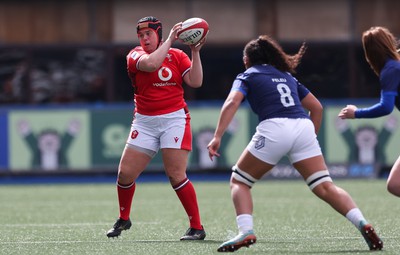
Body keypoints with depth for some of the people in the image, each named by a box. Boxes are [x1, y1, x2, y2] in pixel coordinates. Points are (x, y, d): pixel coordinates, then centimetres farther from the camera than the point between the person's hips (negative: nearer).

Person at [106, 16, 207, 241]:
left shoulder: (177, 55, 3)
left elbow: (195, 82, -7)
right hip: (144, 122, 2)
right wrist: (170, 40, -17)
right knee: (125, 173, -1)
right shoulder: (135, 55, 0)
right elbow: (151, 63, -22)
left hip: (174, 119, -2)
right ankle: (123, 220, 24)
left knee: (176, 176, -13)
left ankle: (197, 228, -5)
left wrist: (195, 52, -13)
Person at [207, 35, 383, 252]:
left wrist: (217, 137, -11)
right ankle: (362, 224, -21)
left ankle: (245, 232, -9)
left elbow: (232, 102, -3)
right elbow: (316, 107, 30)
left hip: (273, 128, -4)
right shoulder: (286, 76, 31)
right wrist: (311, 137, 33)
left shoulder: (247, 76, 17)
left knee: (238, 181, 12)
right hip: (304, 128, 4)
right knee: (325, 187, 0)